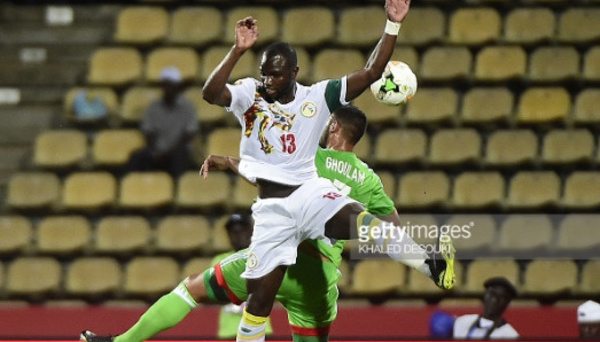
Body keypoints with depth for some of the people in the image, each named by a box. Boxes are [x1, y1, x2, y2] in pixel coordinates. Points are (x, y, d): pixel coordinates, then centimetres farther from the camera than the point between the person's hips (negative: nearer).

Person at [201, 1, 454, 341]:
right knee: (259, 298, 1)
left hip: (311, 192, -1)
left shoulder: (317, 96, 2)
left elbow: (371, 73, -2)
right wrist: (239, 50, -32)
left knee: (360, 220, -34)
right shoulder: (249, 94, -2)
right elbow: (211, 93, -22)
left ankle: (432, 263, -44)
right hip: (272, 208, 1)